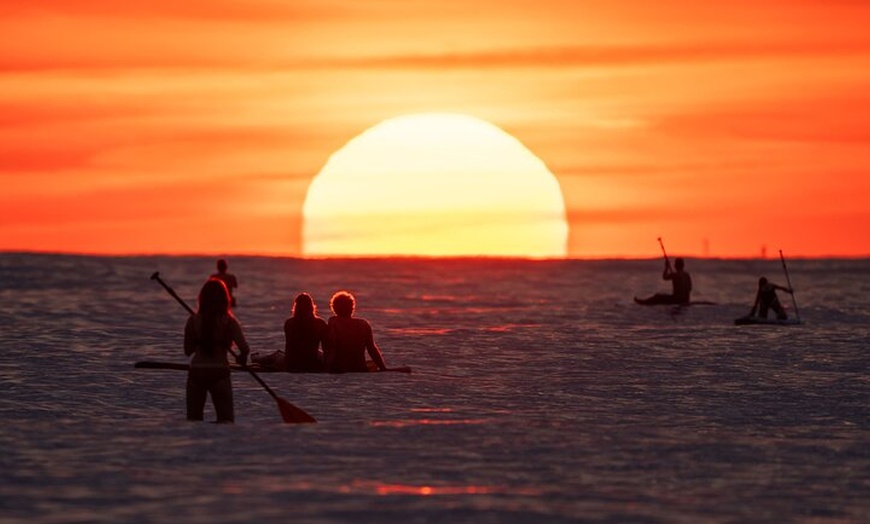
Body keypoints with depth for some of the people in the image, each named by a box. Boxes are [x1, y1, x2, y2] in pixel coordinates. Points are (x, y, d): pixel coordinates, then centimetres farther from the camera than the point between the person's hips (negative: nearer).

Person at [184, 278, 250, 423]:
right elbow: (245, 349, -16)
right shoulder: (228, 322, -8)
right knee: (226, 420, 2)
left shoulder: (193, 320, -2)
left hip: (196, 373, 2)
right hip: (220, 373, -2)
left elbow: (188, 351, 5)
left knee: (193, 420, 13)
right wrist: (241, 358, 6)